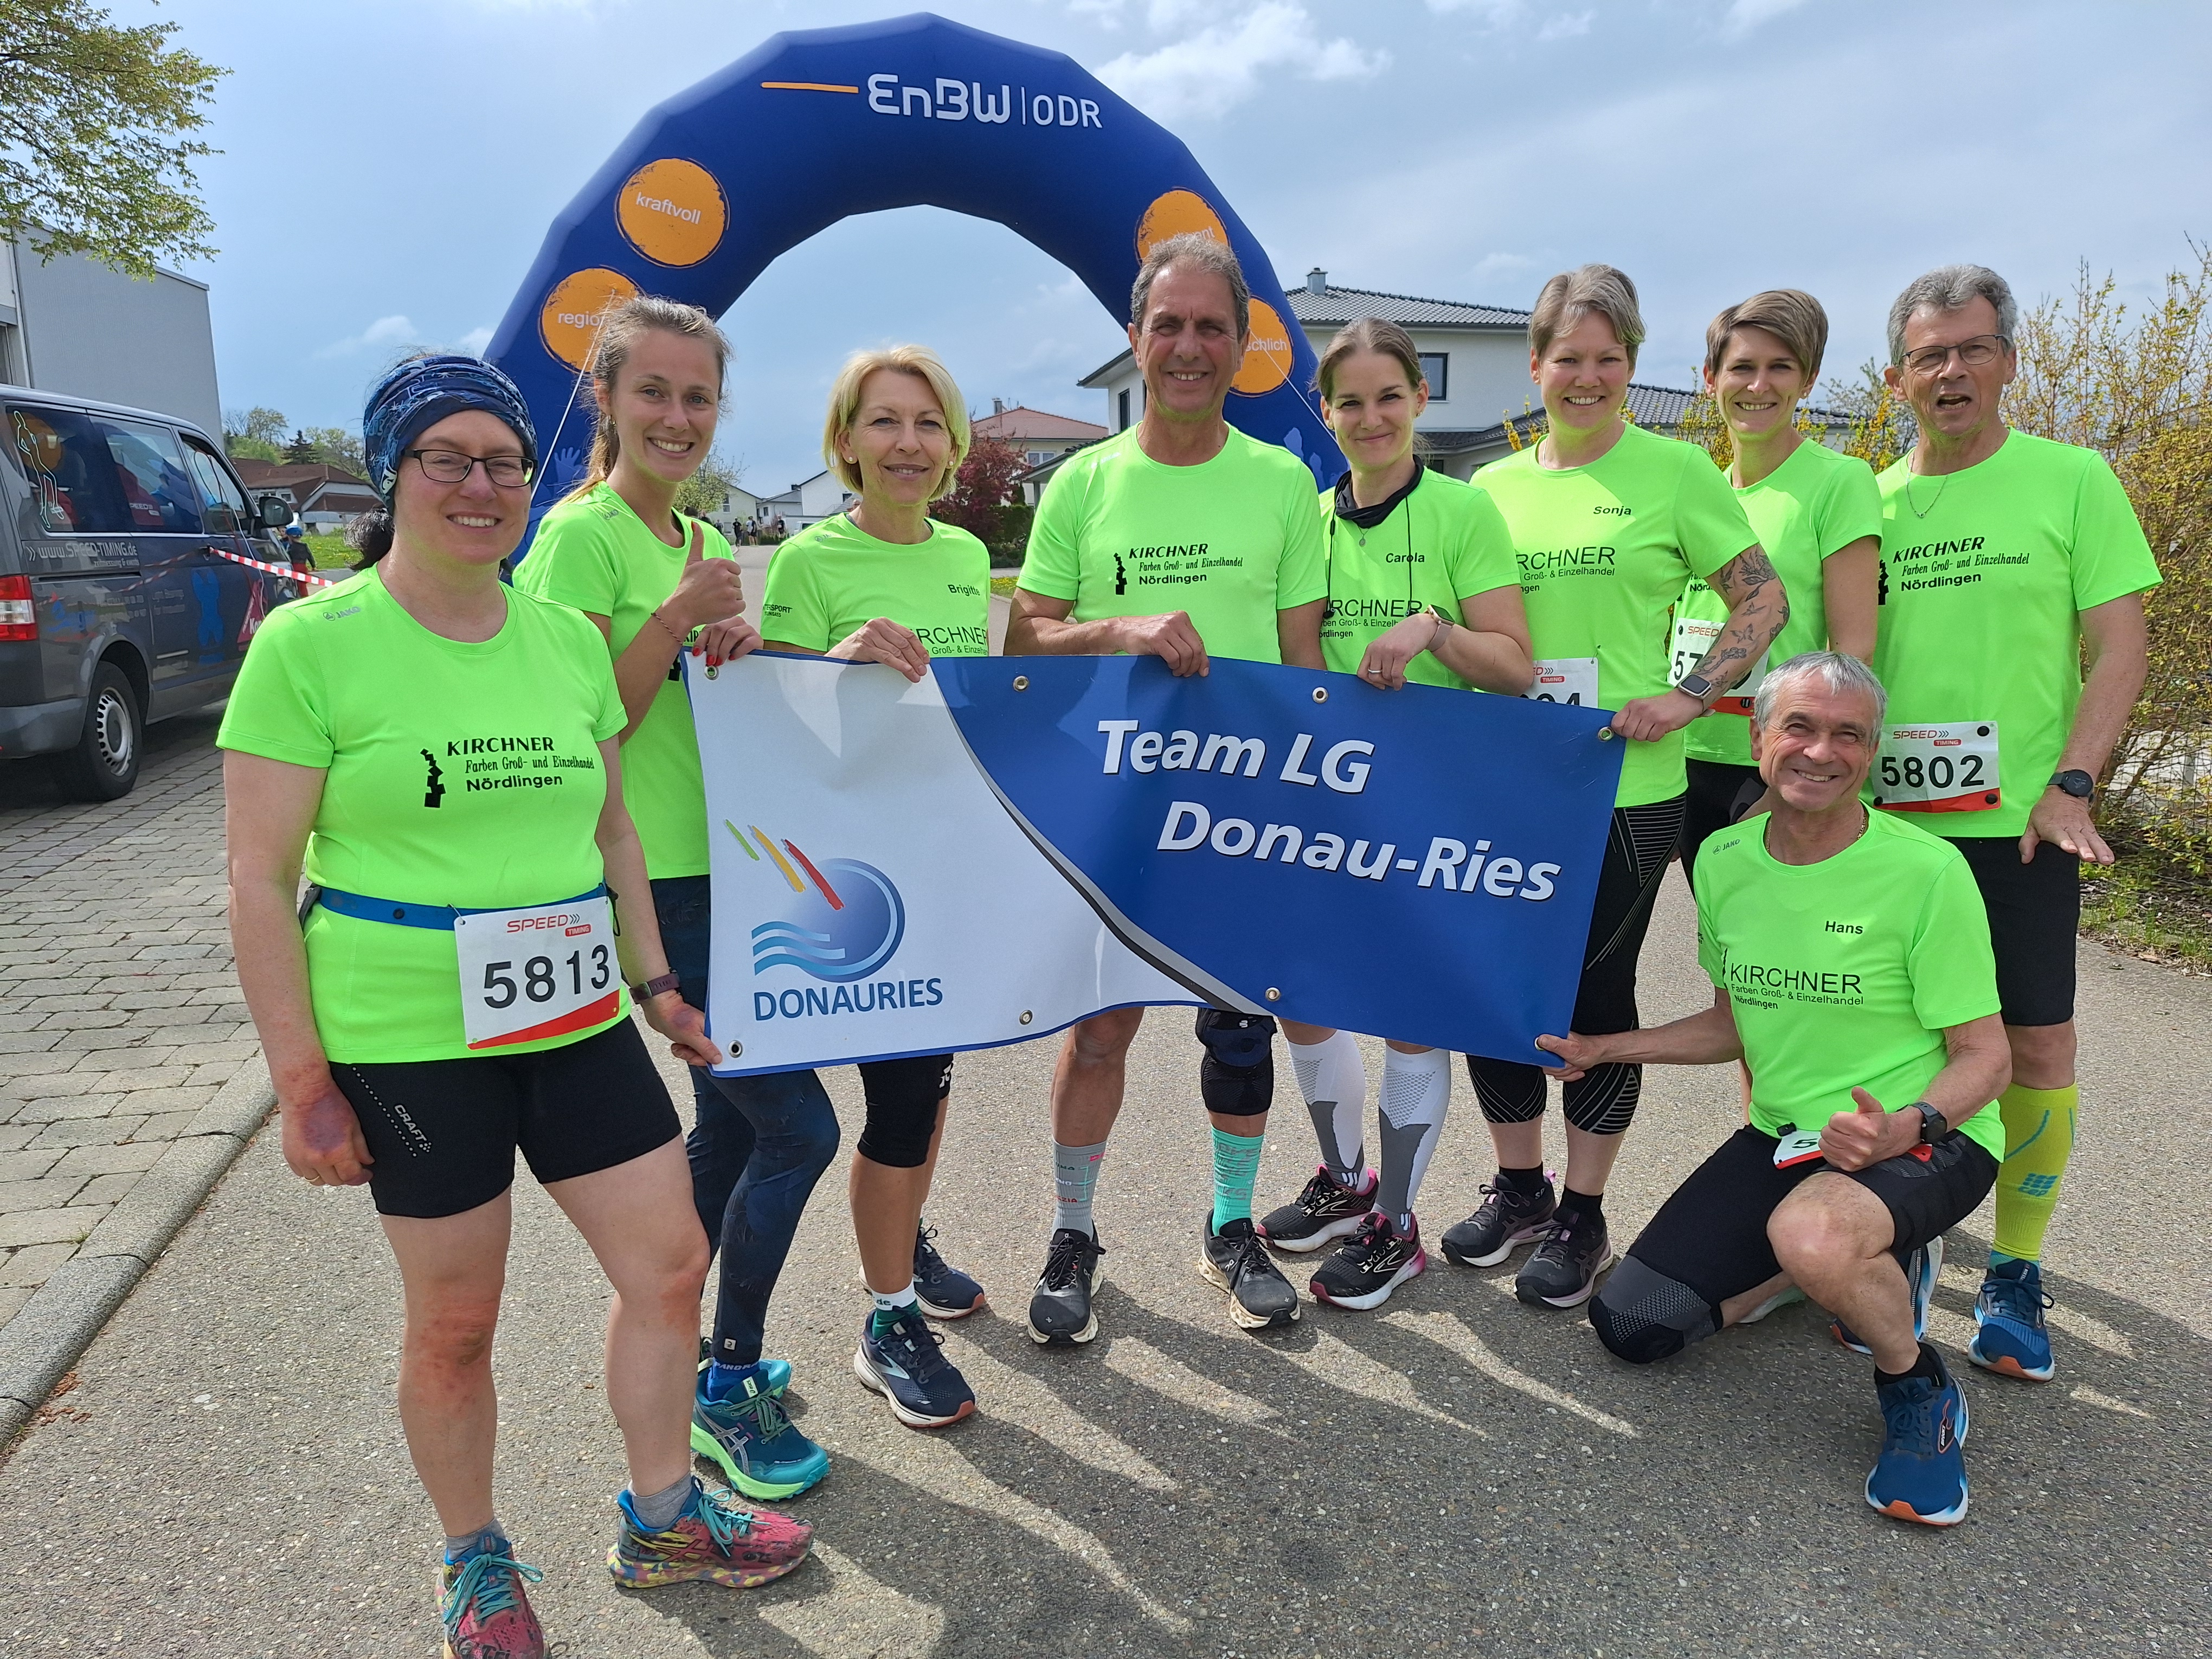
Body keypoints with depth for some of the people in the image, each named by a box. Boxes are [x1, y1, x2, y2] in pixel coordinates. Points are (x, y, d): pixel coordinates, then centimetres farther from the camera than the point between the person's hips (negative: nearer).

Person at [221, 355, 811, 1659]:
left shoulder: (567, 639, 6)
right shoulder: (312, 645, -9)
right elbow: (261, 883, -9)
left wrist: (654, 980, 12)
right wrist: (303, 1084, -10)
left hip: (575, 1017, 5)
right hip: (406, 1037, -5)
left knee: (670, 1261, 9)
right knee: (456, 1320, 10)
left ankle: (661, 1517, 33)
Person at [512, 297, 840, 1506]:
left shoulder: (691, 541, 14)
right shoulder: (582, 534, -11)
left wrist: (733, 644, -4)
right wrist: (683, 615, -22)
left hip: (725, 870, 9)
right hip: (657, 883, -9)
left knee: (729, 1122, 16)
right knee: (799, 1126, -5)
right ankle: (728, 1392, 13)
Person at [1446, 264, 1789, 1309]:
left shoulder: (1673, 470, 0)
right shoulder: (1494, 487, 11)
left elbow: (1764, 603, 0)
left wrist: (1689, 697, -11)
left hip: (1624, 789, -4)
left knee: (1596, 995, 4)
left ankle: (1582, 1217, 22)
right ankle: (1517, 1190, 29)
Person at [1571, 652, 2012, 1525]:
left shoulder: (1927, 871, -17)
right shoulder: (1723, 859, 0)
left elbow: (1985, 1056, -12)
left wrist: (1909, 1124, -31)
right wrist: (1602, 1049, 6)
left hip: (1928, 1139, -6)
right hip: (1786, 1136, 6)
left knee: (1814, 1233, -41)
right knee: (1631, 1324, 1)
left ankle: (1920, 1389, -6)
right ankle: (1864, 1261, 20)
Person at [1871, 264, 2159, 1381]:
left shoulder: (2072, 481, 1)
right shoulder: (1871, 503, 8)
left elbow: (2118, 648, -3)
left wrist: (2070, 785, -15)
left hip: (2016, 822, -2)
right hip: (1884, 821, 3)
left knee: (2036, 1046, 0)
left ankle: (2015, 1274, 17)